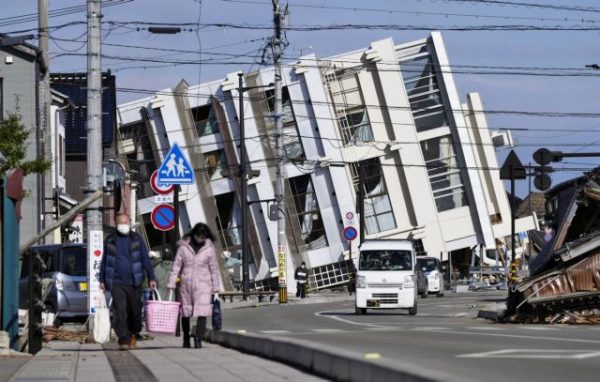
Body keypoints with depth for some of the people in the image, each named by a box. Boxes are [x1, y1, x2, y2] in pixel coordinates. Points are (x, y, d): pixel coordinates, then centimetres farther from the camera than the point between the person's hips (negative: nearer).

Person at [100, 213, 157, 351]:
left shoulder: (137, 239, 5)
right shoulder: (110, 240, 8)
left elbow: (146, 259, 4)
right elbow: (104, 261, 16)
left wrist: (151, 278, -2)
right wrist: (102, 280, 15)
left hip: (134, 282, 0)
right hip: (117, 282, 0)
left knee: (135, 311, 6)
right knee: (120, 311, -10)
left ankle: (133, 336, 26)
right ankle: (123, 340, -11)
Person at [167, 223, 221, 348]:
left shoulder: (209, 248, 2)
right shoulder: (183, 247, 1)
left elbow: (214, 269, 7)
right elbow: (176, 266, 2)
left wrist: (215, 288, 7)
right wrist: (171, 284, -5)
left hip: (203, 284, -1)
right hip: (186, 284, 1)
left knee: (202, 312, -14)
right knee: (185, 313, 9)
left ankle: (198, 338, -15)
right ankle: (186, 338, 24)